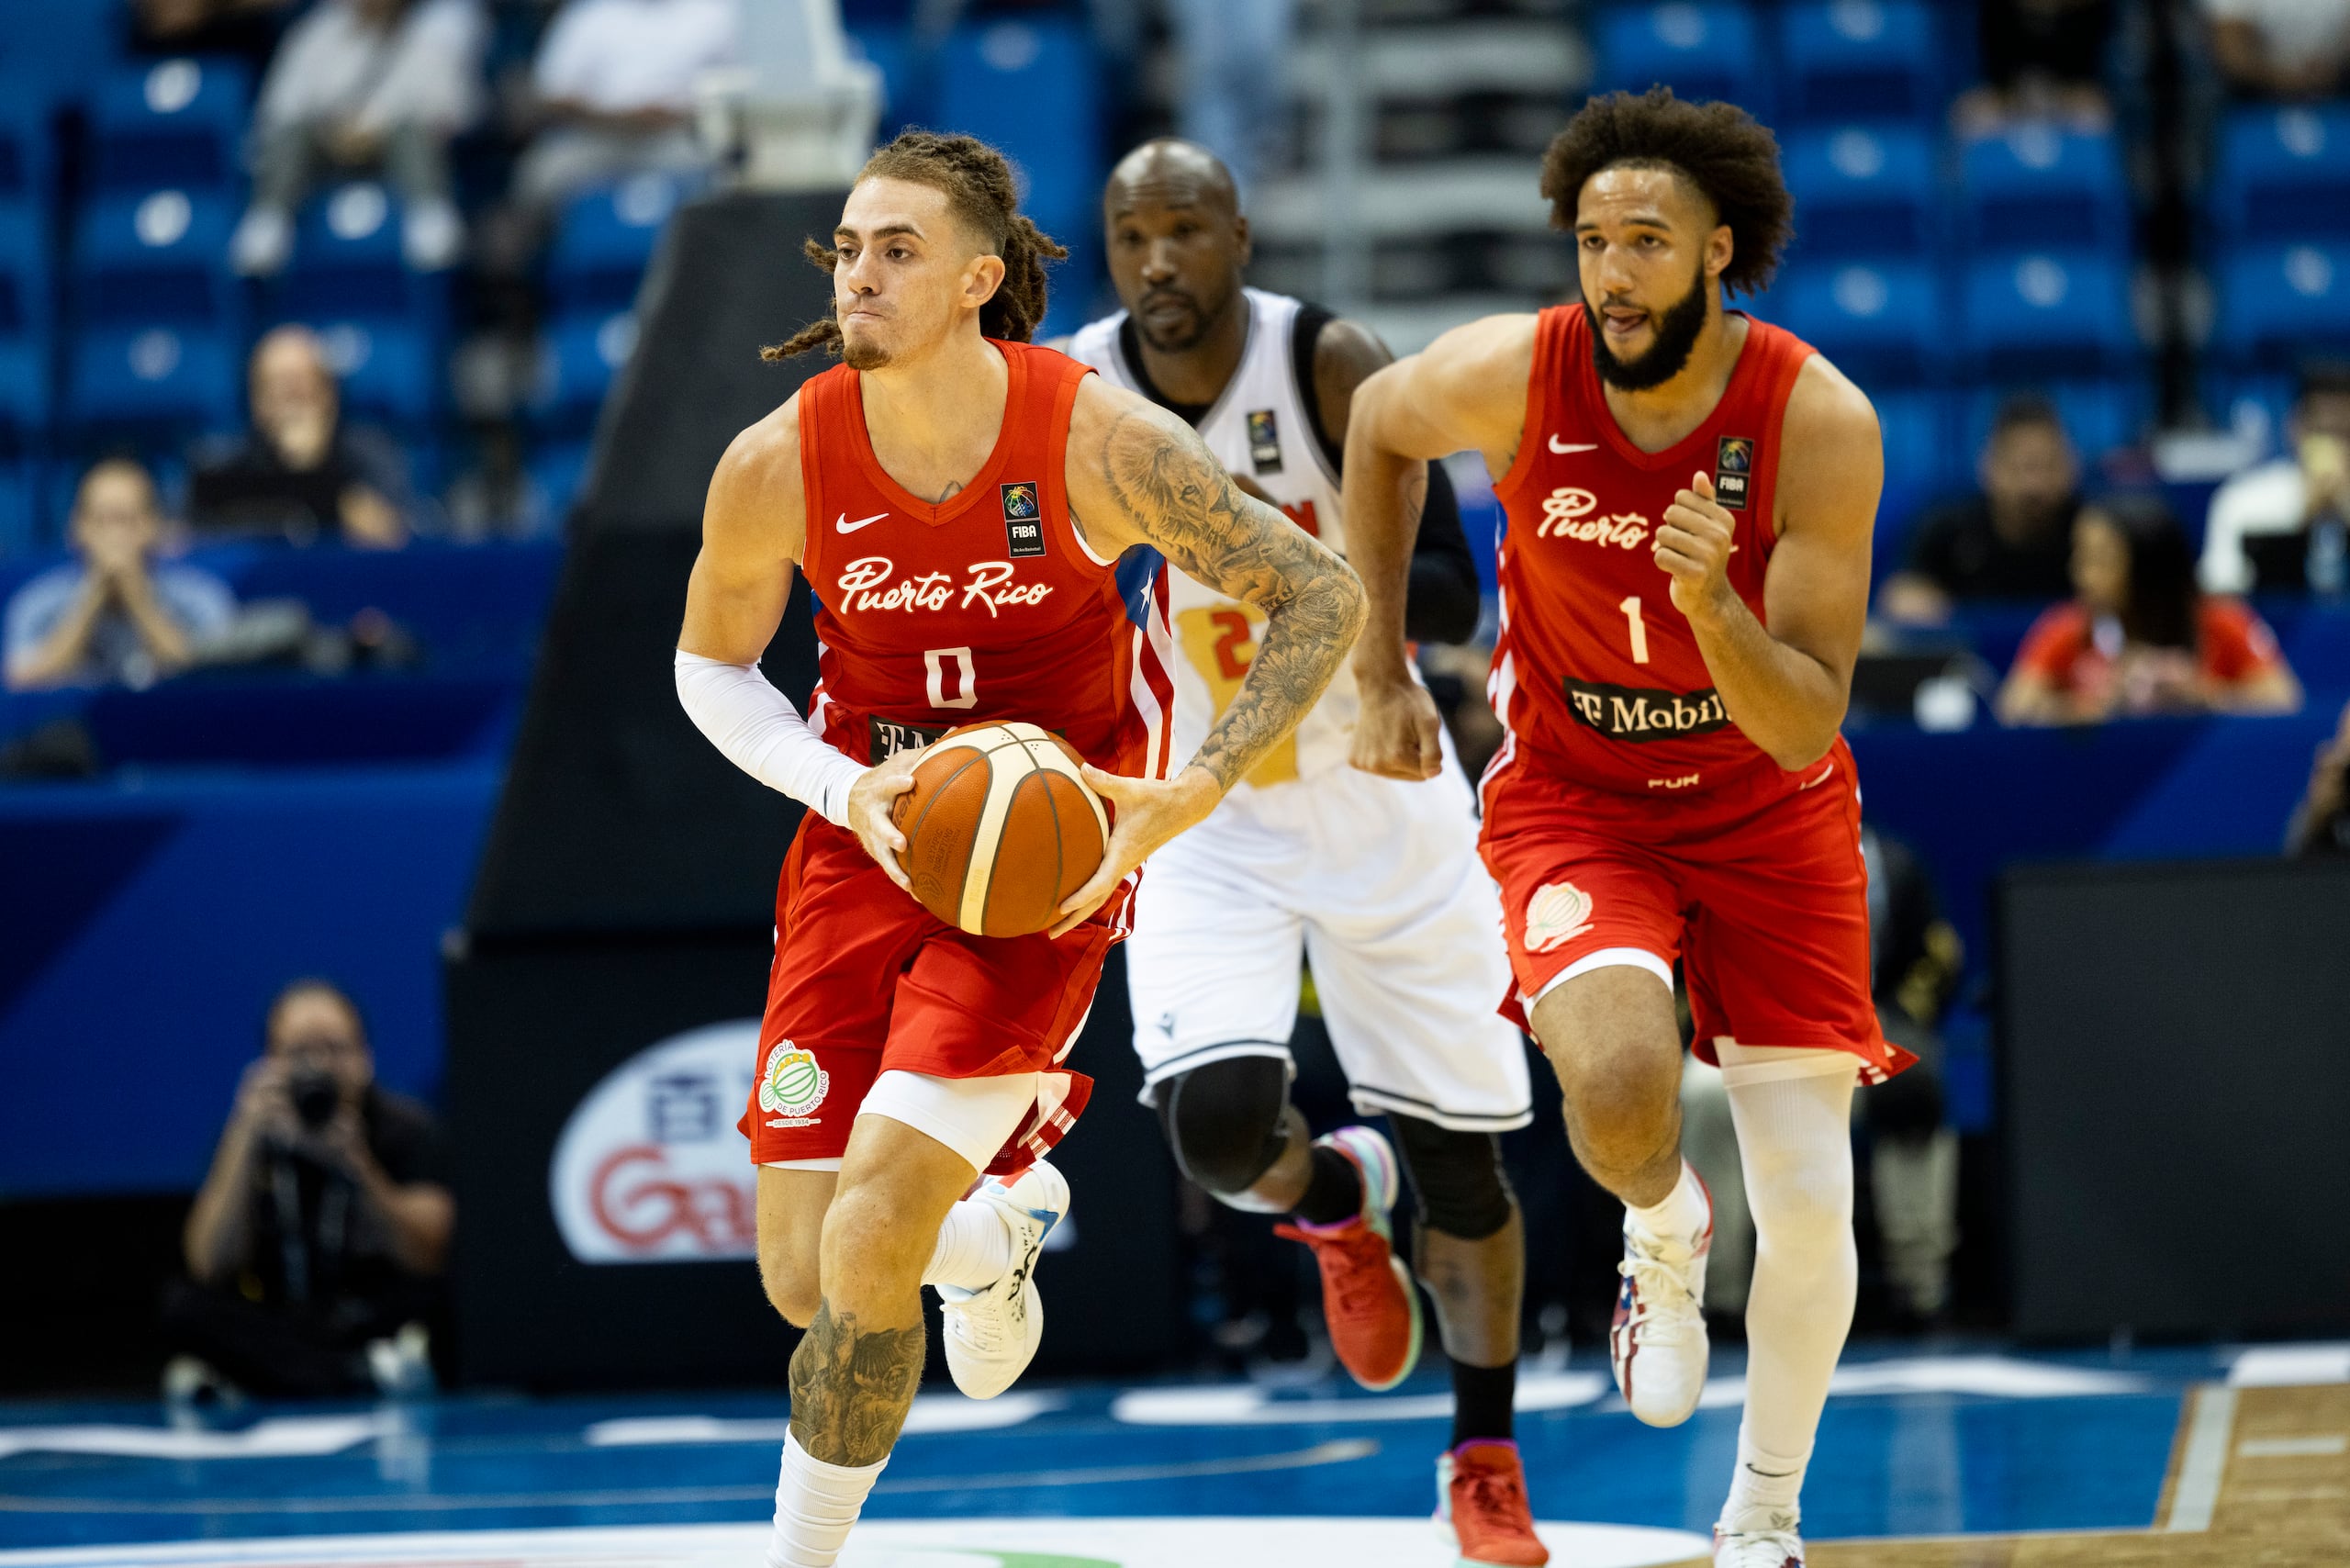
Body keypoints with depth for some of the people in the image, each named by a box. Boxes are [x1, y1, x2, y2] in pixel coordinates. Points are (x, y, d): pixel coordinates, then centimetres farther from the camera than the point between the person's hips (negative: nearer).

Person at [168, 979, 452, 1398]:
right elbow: (210, 1268, -13)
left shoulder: (406, 1127, -3)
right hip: (279, 1328, 2)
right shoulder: (251, 1135, 0)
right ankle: (367, 1375, -37)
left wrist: (355, 1161, -27)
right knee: (185, 1305, -26)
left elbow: (428, 1262, -16)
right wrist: (246, 1140, -21)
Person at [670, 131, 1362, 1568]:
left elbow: (1324, 596, -9)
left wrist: (1185, 798, -20)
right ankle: (992, 1234, 37)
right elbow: (711, 666, 7)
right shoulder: (780, 464, -11)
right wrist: (848, 787, -12)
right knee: (804, 1278, 1)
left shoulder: (1098, 439, -18)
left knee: (868, 1243, -20)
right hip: (864, 843, 3)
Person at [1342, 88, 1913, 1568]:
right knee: (1619, 1084, -30)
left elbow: (1805, 727, -21)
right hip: (1574, 797, 0)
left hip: (1769, 813, 0)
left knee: (1812, 1204, -2)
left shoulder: (1820, 421, -23)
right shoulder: (1510, 375, -20)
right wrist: (1382, 673, 4)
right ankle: (1662, 1237, 8)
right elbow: (1380, 424, 6)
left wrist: (1713, 603, -40)